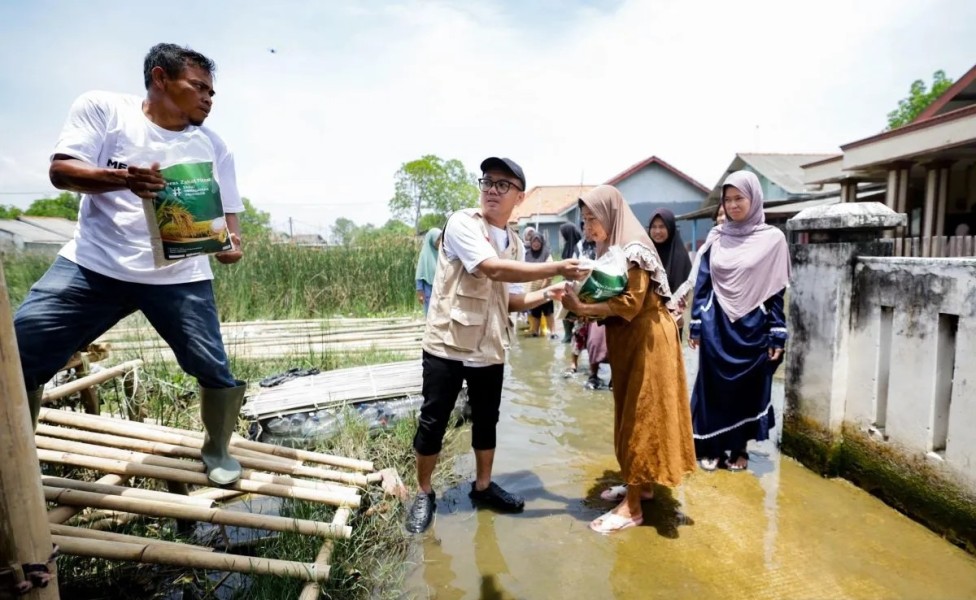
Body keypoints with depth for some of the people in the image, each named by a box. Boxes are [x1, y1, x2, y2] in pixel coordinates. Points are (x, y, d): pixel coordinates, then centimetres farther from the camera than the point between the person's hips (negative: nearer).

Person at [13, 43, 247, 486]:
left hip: (179, 277, 1)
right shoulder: (101, 108, 1)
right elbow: (61, 171, -5)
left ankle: (217, 452, 22)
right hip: (93, 266, 0)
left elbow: (227, 209, 6)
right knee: (18, 355, -1)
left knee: (214, 369, -5)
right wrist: (123, 178, -26)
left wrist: (231, 242, -17)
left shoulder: (212, 146, 6)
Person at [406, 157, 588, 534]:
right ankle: (423, 494, 27)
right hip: (447, 345, -6)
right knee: (433, 422, 6)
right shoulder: (462, 223, -11)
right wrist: (557, 268, -22)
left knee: (486, 420, 17)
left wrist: (549, 293, -3)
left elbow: (511, 300, 13)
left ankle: (483, 487, 38)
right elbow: (493, 269, -25)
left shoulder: (515, 243, 10)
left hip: (490, 349, 6)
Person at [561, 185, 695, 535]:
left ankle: (632, 506, 5)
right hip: (627, 341, 9)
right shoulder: (613, 249, 10)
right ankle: (641, 483, 29)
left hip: (646, 340, -9)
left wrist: (582, 308, -26)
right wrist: (586, 304, -4)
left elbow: (629, 304, -24)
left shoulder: (634, 250, -16)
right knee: (631, 414, 15)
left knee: (641, 417, -4)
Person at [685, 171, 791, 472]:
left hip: (752, 328, -1)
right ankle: (712, 447, 23)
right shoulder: (716, 236, 4)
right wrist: (695, 324, 1)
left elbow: (777, 291, -3)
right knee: (713, 386, 8)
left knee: (747, 389, 10)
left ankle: (739, 448, 28)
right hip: (716, 327, 2)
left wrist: (777, 335, -6)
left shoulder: (772, 238, -2)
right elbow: (702, 282, 5)